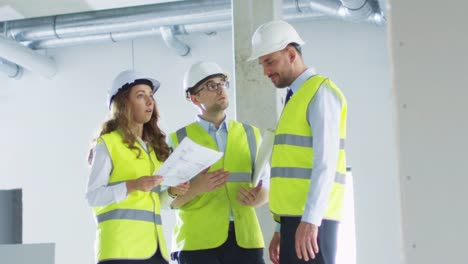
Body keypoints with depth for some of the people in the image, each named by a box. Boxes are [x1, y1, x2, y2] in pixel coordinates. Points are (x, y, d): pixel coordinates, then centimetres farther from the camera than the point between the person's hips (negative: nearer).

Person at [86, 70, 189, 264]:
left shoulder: (154, 147, 19)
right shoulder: (108, 143, 1)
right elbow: (92, 196, -5)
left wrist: (172, 192, 3)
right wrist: (132, 185, -17)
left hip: (153, 245, 6)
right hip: (121, 245, -6)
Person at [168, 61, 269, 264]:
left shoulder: (250, 134, 16)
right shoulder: (178, 140, 7)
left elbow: (266, 185, 15)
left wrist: (258, 197, -8)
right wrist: (196, 188, -18)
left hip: (245, 239, 3)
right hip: (198, 241, -2)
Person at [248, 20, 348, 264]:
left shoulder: (320, 92, -5)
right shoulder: (295, 99, 21)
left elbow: (325, 162, -16)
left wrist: (310, 219, -23)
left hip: (311, 221, -9)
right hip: (293, 219, 9)